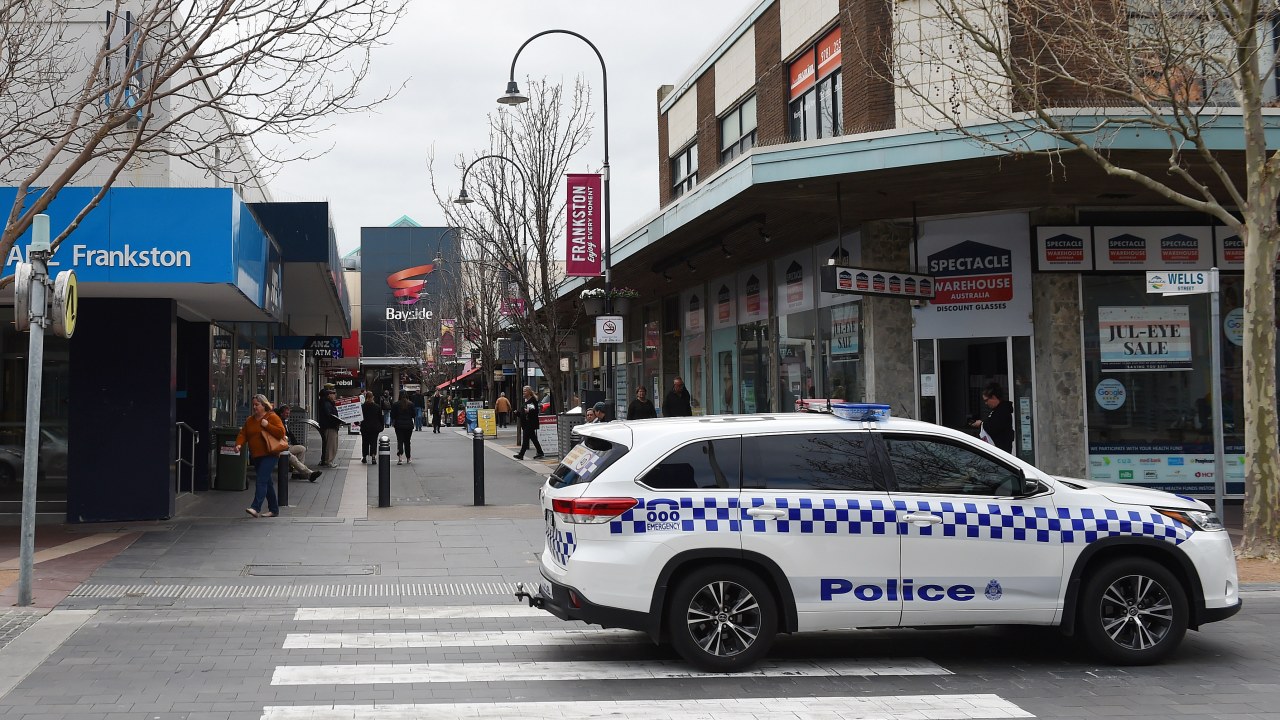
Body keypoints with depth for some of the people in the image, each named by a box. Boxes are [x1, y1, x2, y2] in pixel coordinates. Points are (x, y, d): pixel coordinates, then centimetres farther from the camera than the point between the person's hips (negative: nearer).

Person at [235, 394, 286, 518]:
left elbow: (281, 432, -12)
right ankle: (274, 509, 18)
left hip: (269, 455, -7)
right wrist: (239, 444, -8)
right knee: (267, 482, 12)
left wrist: (267, 425, -17)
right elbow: (243, 433, 11)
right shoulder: (250, 420, 16)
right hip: (256, 456, 7)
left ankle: (256, 508, -26)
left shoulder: (272, 417, -4)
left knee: (262, 480, -17)